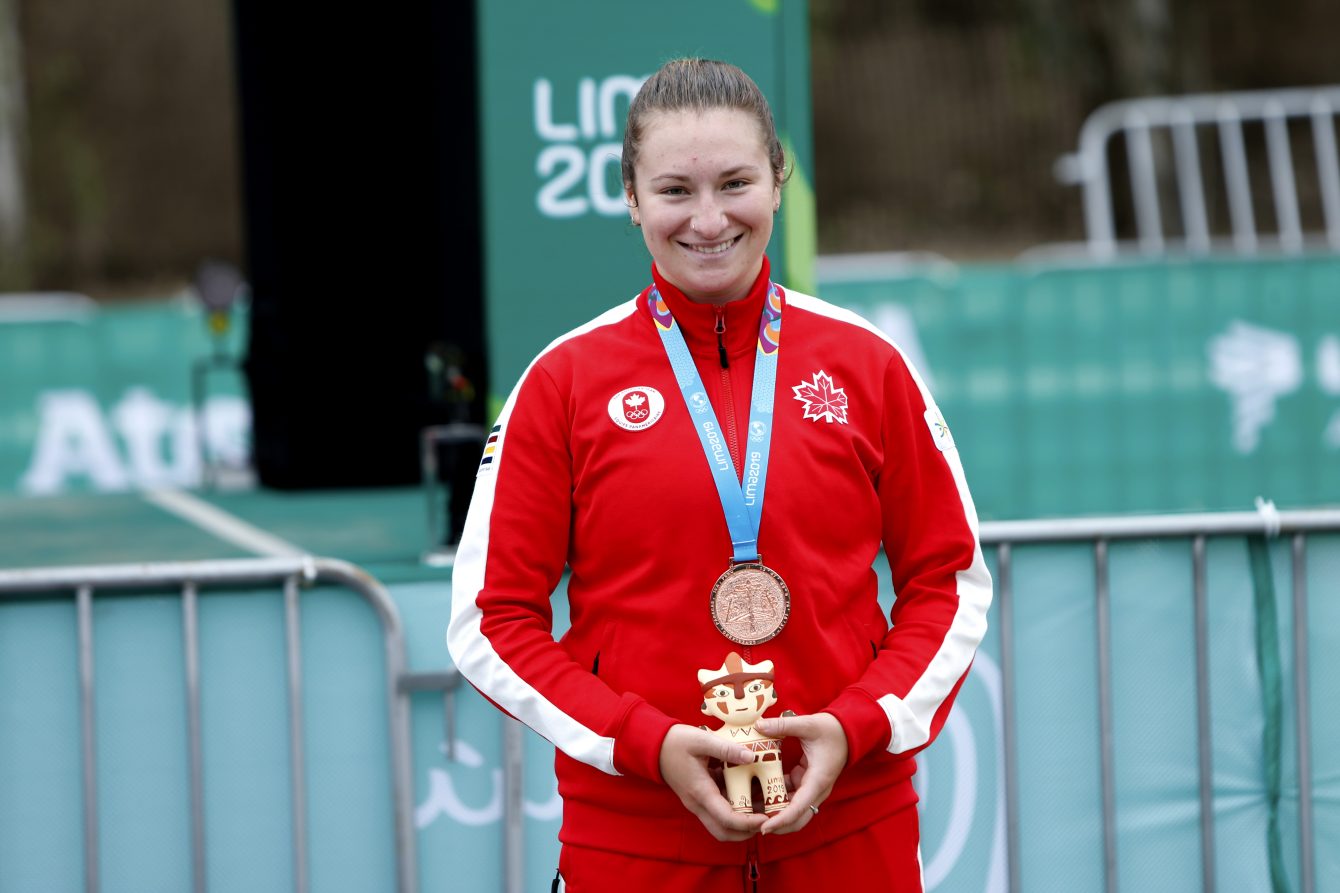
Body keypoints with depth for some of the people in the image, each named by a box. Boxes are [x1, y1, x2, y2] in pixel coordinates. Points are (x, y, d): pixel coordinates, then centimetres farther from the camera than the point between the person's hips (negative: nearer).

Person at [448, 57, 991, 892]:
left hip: (850, 824, 1)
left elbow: (950, 583, 8)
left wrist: (857, 727, -8)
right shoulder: (567, 379, -2)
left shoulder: (865, 363, 3)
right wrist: (650, 745, -12)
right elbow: (492, 619, -1)